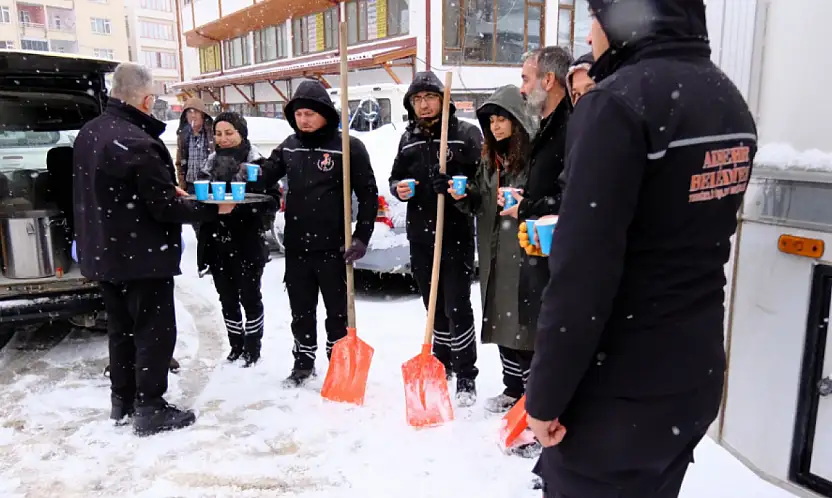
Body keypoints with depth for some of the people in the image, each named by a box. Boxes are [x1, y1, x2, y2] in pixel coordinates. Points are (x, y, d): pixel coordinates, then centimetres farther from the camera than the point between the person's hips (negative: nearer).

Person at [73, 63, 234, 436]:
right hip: (143, 256, -9)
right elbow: (164, 207, -22)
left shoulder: (88, 133, 6)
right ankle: (150, 408, 12)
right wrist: (212, 210, -9)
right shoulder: (138, 143, -24)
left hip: (103, 253, 9)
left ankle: (122, 399, 31)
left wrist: (169, 189, 14)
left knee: (121, 328, 19)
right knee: (154, 331, 4)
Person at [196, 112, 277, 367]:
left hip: (247, 243, -5)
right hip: (217, 243, 5)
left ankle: (253, 347, 22)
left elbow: (272, 202, -13)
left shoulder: (256, 162, -8)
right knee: (227, 299, 13)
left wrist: (239, 206, -25)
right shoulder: (211, 163, 10)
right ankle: (236, 345, 29)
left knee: (249, 297, 6)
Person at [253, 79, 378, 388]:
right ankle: (303, 364, 34)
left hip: (333, 247, -5)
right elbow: (266, 177, 11)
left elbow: (368, 195, -7)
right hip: (296, 247, 5)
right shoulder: (289, 146, 7)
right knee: (301, 311, 17)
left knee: (338, 312, 9)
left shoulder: (348, 147, -8)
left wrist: (362, 237, -11)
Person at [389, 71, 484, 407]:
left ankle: (466, 380, 7)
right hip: (420, 236, 5)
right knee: (435, 309, 15)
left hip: (456, 235, -5)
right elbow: (396, 177, 19)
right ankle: (441, 368, 30)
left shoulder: (466, 133, -3)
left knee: (457, 308, -5)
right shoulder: (408, 138, 13)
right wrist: (398, 188, -4)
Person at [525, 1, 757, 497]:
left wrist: (545, 395, -15)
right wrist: (563, 229, 19)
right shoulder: (731, 102, 7)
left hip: (619, 387, -8)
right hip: (696, 371, 8)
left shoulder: (620, 101, -20)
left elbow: (582, 272, -24)